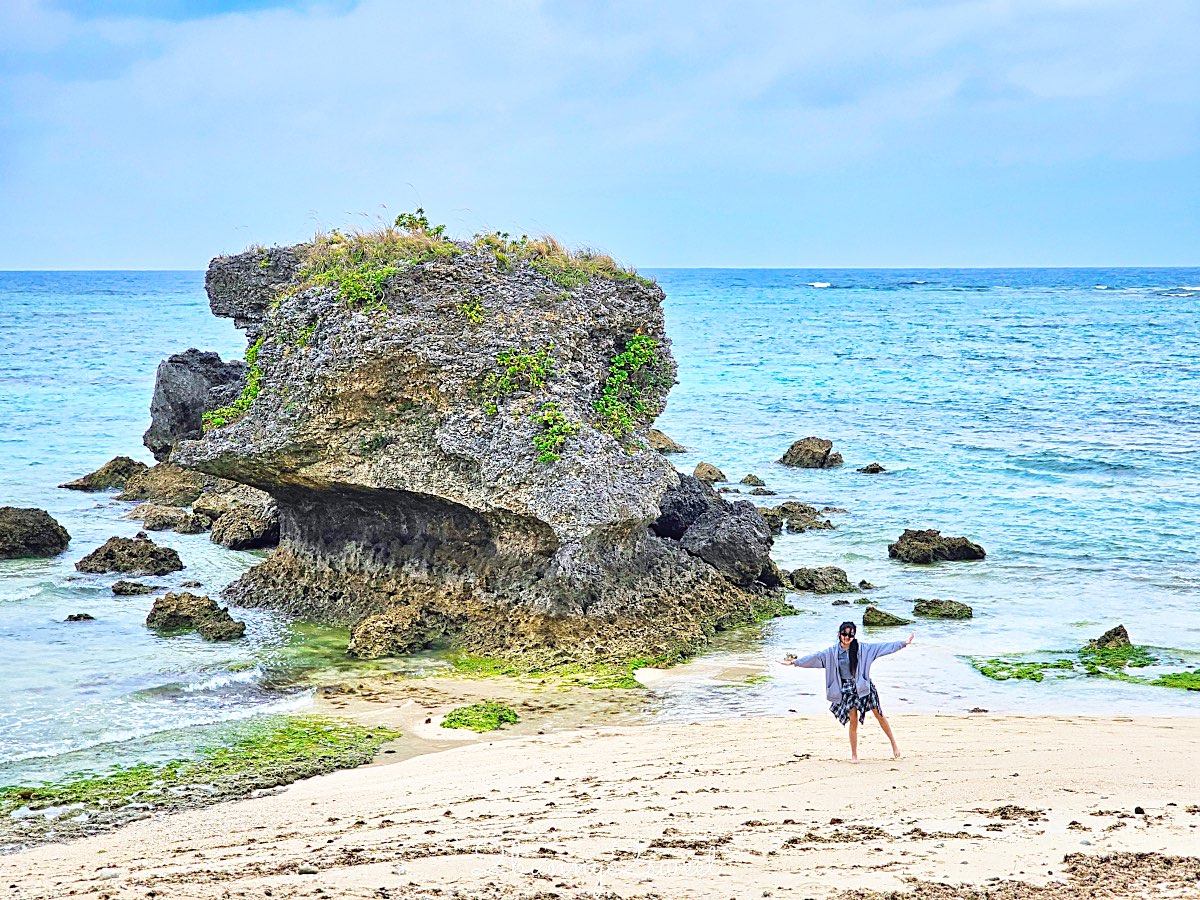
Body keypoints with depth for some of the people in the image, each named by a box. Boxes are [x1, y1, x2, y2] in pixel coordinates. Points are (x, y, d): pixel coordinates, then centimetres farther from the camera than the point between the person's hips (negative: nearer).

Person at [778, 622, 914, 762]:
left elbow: (883, 647, -2)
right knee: (853, 721, -1)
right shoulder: (832, 652, -1)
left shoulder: (862, 649, -3)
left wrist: (903, 643, -5)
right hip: (847, 689, 0)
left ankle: (894, 743, 22)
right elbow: (814, 658, -1)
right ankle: (854, 755, 11)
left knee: (879, 715, 5)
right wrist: (793, 662, -4)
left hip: (864, 686, 0)